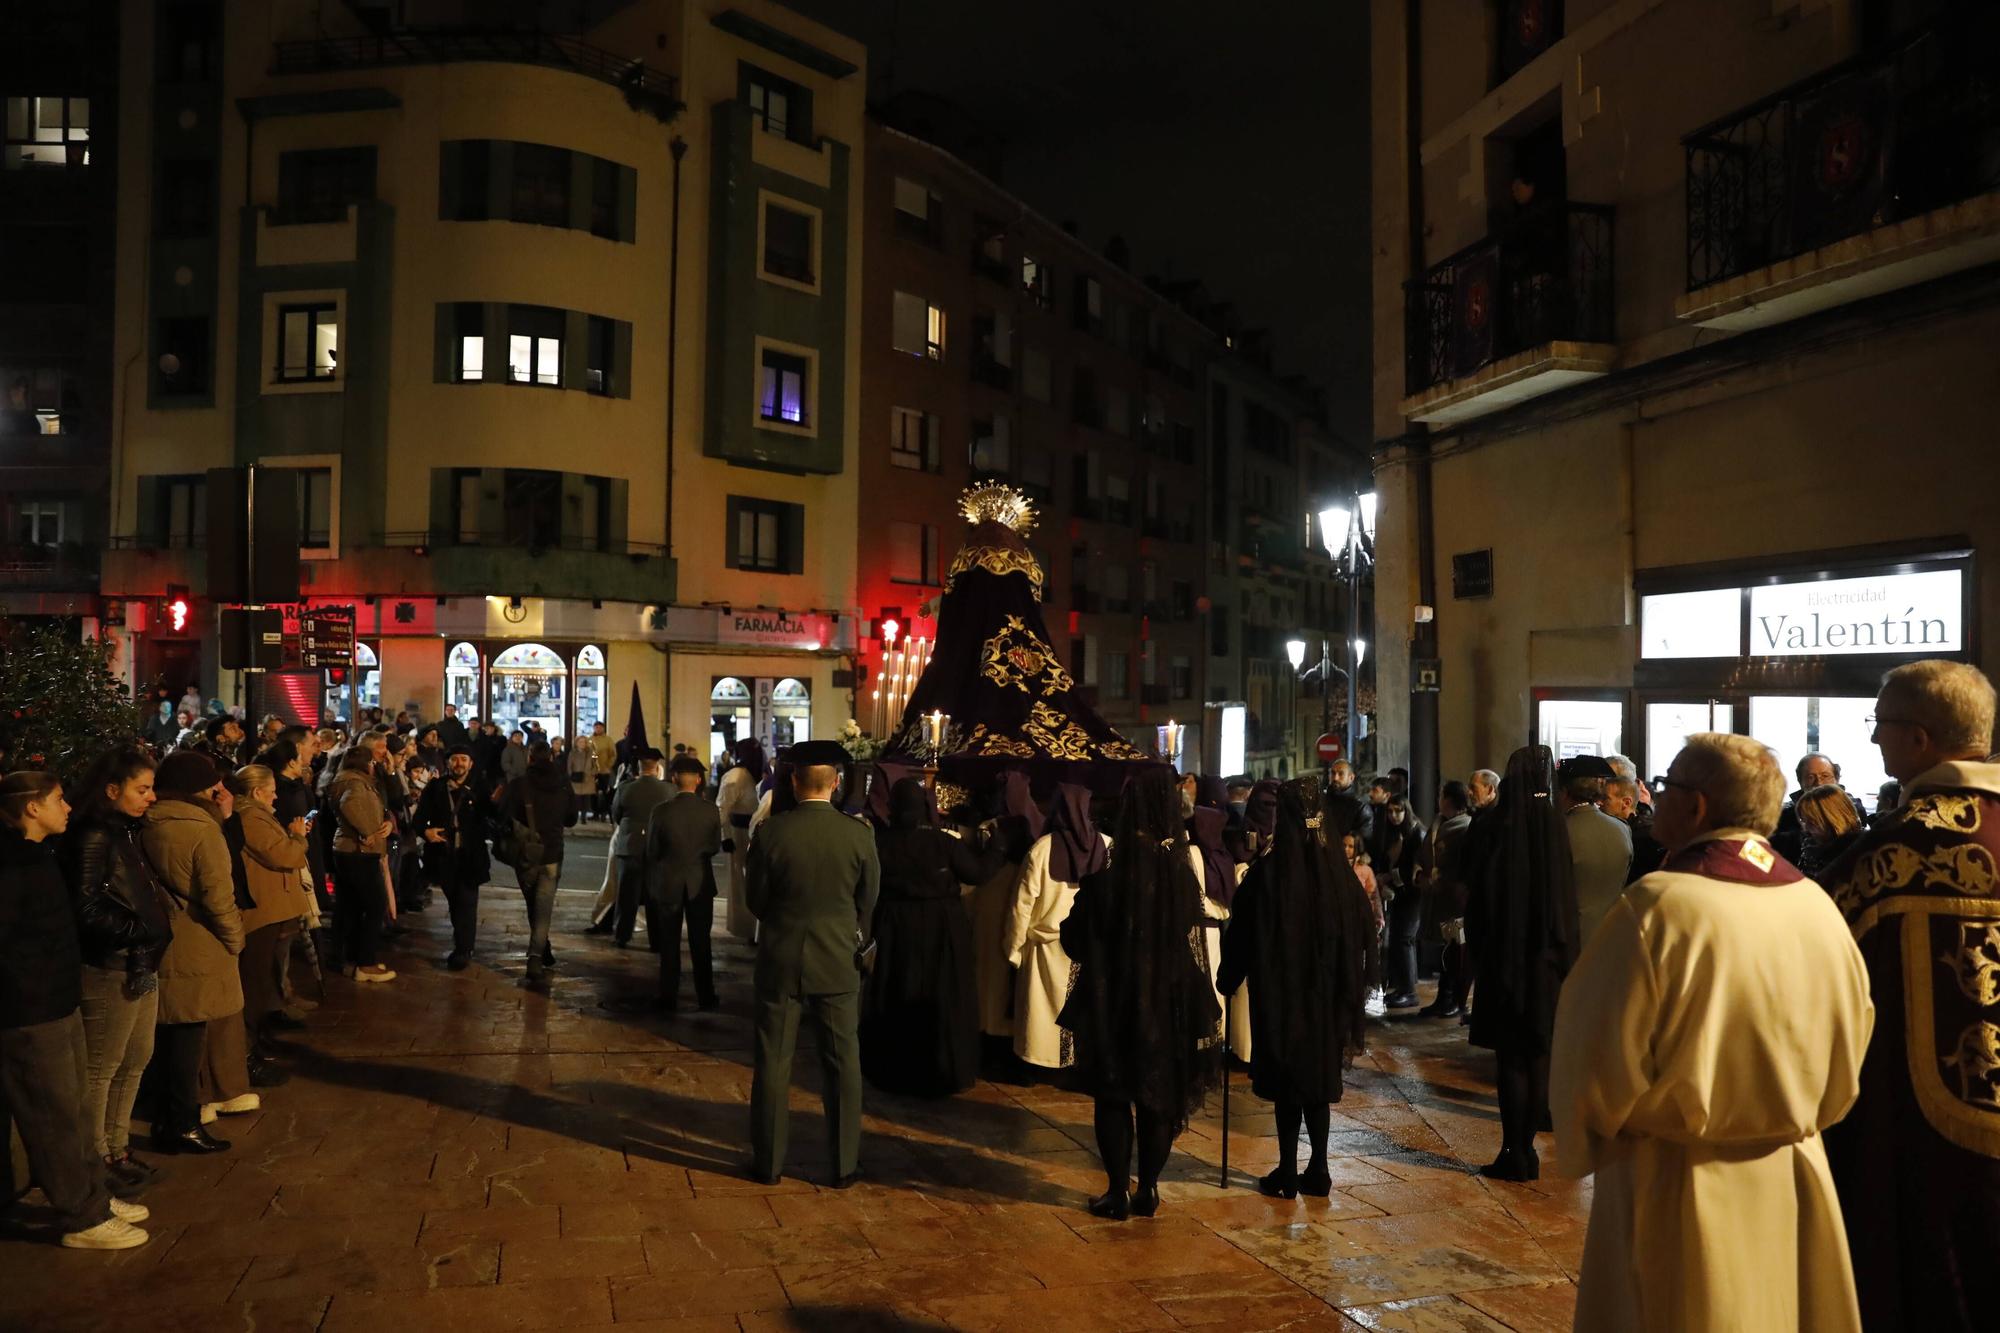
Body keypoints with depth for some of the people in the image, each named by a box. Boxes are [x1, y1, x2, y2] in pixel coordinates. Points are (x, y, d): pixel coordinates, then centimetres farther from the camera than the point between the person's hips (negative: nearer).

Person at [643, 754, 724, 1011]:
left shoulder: (660, 811, -16)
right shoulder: (711, 811, -13)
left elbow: (651, 851, -7)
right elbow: (715, 847, -1)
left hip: (668, 884, -1)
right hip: (701, 883, 1)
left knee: (669, 944, 13)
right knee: (701, 942, 13)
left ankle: (669, 997, 18)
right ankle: (706, 997, 18)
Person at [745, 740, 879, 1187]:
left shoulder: (770, 832, -12)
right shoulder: (858, 835, -10)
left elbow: (755, 898, -2)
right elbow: (868, 902, 1)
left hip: (780, 958, 0)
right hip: (839, 960, 1)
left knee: (773, 1061, 11)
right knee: (843, 1062, 10)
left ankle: (769, 1161, 19)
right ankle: (845, 1164, 16)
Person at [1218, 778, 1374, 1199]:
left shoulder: (1267, 872, -15)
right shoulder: (1339, 872, -5)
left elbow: (1242, 935, -8)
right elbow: (1364, 935, 2)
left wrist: (1228, 981, 6)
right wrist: (1350, 996, 12)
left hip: (1281, 995, -3)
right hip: (1327, 997, 3)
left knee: (1287, 1084, 7)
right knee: (1318, 1079, 15)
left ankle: (1287, 1173, 13)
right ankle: (1318, 1171, 19)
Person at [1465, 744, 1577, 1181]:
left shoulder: (1498, 828, -11)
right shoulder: (1555, 828, -5)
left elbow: (1481, 896, -7)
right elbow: (1568, 899, -2)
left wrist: (1478, 948, 6)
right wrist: (1564, 957, 6)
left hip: (1506, 960, -2)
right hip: (1547, 961, 2)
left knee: (1511, 1059, 3)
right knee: (1538, 1058, 11)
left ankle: (1513, 1154, 7)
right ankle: (1527, 1151, 17)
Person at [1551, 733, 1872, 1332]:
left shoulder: (1657, 908, -21)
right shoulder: (1818, 907, -3)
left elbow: (1596, 1062, -18)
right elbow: (1848, 1055, 8)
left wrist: (1579, 1150, 1)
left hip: (1680, 1195, -5)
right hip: (1797, 1186, 6)